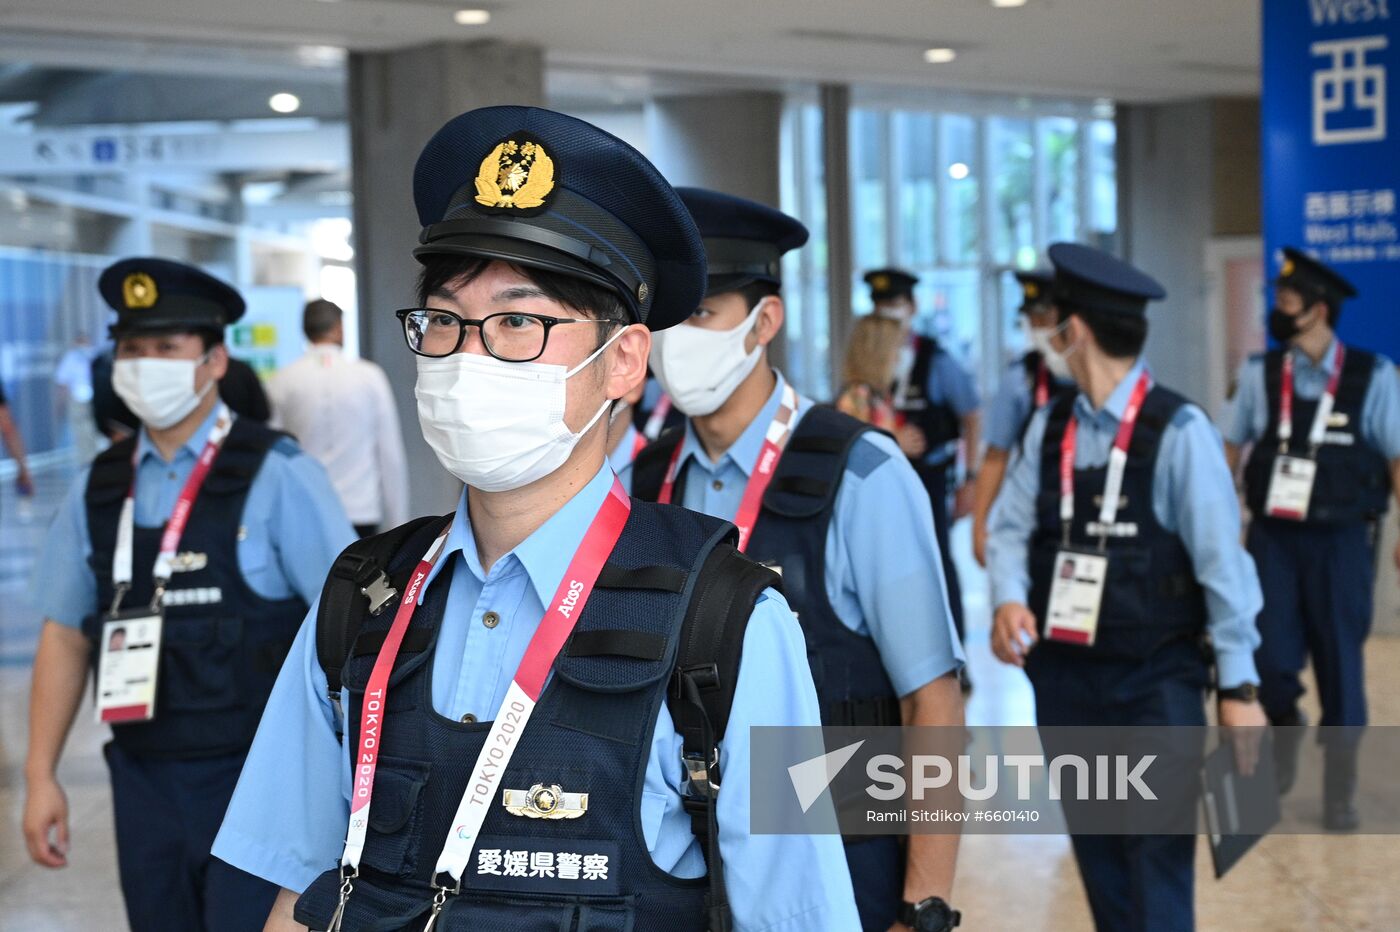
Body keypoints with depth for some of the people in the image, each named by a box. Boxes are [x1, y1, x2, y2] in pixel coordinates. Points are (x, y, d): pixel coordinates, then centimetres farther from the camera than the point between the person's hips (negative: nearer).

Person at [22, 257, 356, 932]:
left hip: (255, 777, -4)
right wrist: (41, 775, 7)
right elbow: (65, 632, 10)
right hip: (144, 775, 5)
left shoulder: (275, 476, -8)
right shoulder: (98, 489, 6)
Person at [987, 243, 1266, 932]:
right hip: (1063, 674, 5)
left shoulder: (1178, 430, -13)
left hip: (1155, 681, -5)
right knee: (1094, 849, 16)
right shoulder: (1048, 426, 3)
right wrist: (1009, 599, -18)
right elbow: (1011, 526, 3)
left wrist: (1238, 683, -10)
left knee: (1159, 855, 0)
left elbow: (1220, 559, -11)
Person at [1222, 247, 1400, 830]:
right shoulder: (1260, 374, 0)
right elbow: (1231, 448, 9)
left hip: (1341, 540, -1)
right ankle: (1284, 728, 32)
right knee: (1271, 660, -3)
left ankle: (1339, 797, 19)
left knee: (1341, 667, 4)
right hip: (1272, 536, 2)